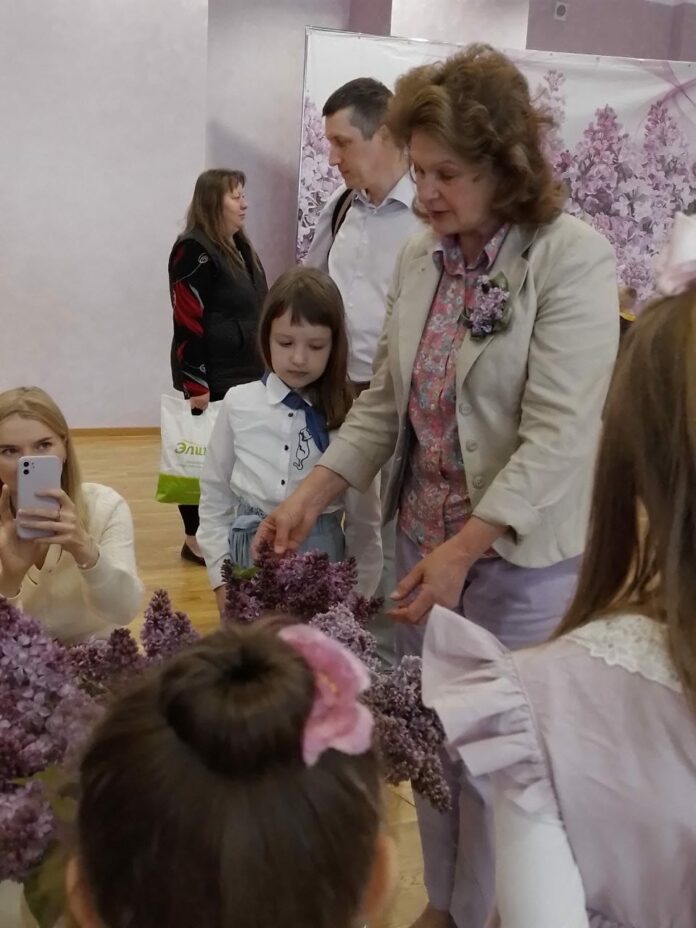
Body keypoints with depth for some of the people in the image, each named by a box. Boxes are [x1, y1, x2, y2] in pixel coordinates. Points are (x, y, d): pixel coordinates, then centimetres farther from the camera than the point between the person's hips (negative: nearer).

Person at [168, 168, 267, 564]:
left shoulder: (240, 247, 15)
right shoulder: (194, 250, -13)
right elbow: (188, 323, -18)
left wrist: (262, 366, 19)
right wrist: (195, 385, -21)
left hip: (243, 371, 9)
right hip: (210, 376, -9)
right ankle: (196, 538, 11)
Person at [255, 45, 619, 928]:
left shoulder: (573, 257, -15)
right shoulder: (418, 257, 3)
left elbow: (556, 435, -20)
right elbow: (381, 400, 7)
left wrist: (463, 550, -25)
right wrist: (310, 495, -4)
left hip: (520, 555, -5)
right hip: (422, 537, 6)